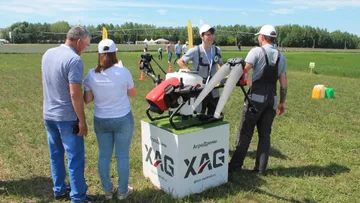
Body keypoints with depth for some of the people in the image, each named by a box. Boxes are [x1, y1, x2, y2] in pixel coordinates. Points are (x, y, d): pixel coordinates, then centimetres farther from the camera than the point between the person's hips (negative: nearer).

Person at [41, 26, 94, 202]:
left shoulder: (47, 54, 5)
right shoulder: (74, 60, -20)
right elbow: (75, 94, -23)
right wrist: (82, 121, -17)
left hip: (48, 114, 8)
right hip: (67, 117, -8)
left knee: (56, 155, 18)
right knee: (75, 158, 3)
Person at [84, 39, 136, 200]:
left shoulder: (91, 74, -7)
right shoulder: (123, 72, -13)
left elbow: (87, 100, -2)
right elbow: (133, 94, 0)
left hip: (100, 120, 3)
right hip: (123, 119, -2)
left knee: (104, 156, 15)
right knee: (122, 156, 10)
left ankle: (108, 190, 30)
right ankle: (123, 191, 24)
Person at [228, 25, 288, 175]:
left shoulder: (256, 51, -6)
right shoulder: (281, 56, 10)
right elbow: (284, 83, 9)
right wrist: (282, 102, 16)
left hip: (256, 97, -5)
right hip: (272, 99, 5)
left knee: (245, 132, 4)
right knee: (265, 134, 12)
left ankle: (236, 165, 10)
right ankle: (261, 168, 16)